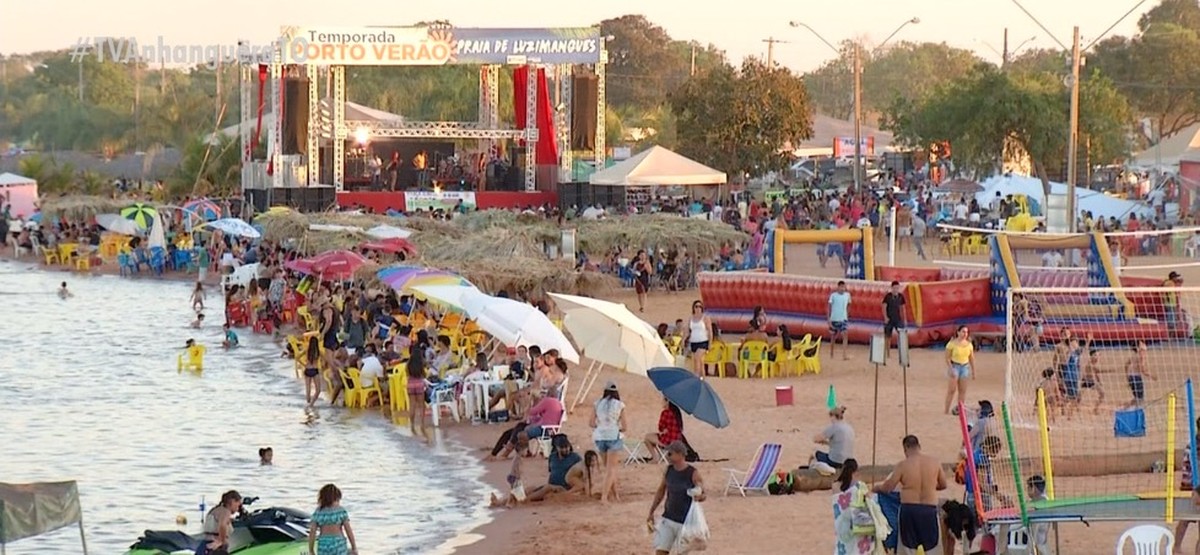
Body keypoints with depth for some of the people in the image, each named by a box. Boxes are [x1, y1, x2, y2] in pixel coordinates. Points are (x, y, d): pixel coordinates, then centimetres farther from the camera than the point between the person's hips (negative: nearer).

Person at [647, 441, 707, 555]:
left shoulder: (693, 474, -13)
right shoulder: (668, 470, 2)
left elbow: (703, 494, -7)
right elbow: (660, 491, 15)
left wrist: (699, 496, -32)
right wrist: (651, 512, 15)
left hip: (685, 522, -5)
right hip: (667, 519, 5)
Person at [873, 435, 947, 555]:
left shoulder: (903, 465, -7)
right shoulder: (934, 462, 0)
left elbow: (887, 488, -2)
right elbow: (943, 485, 14)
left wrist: (876, 488, 19)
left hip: (908, 509, -1)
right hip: (929, 509, 1)